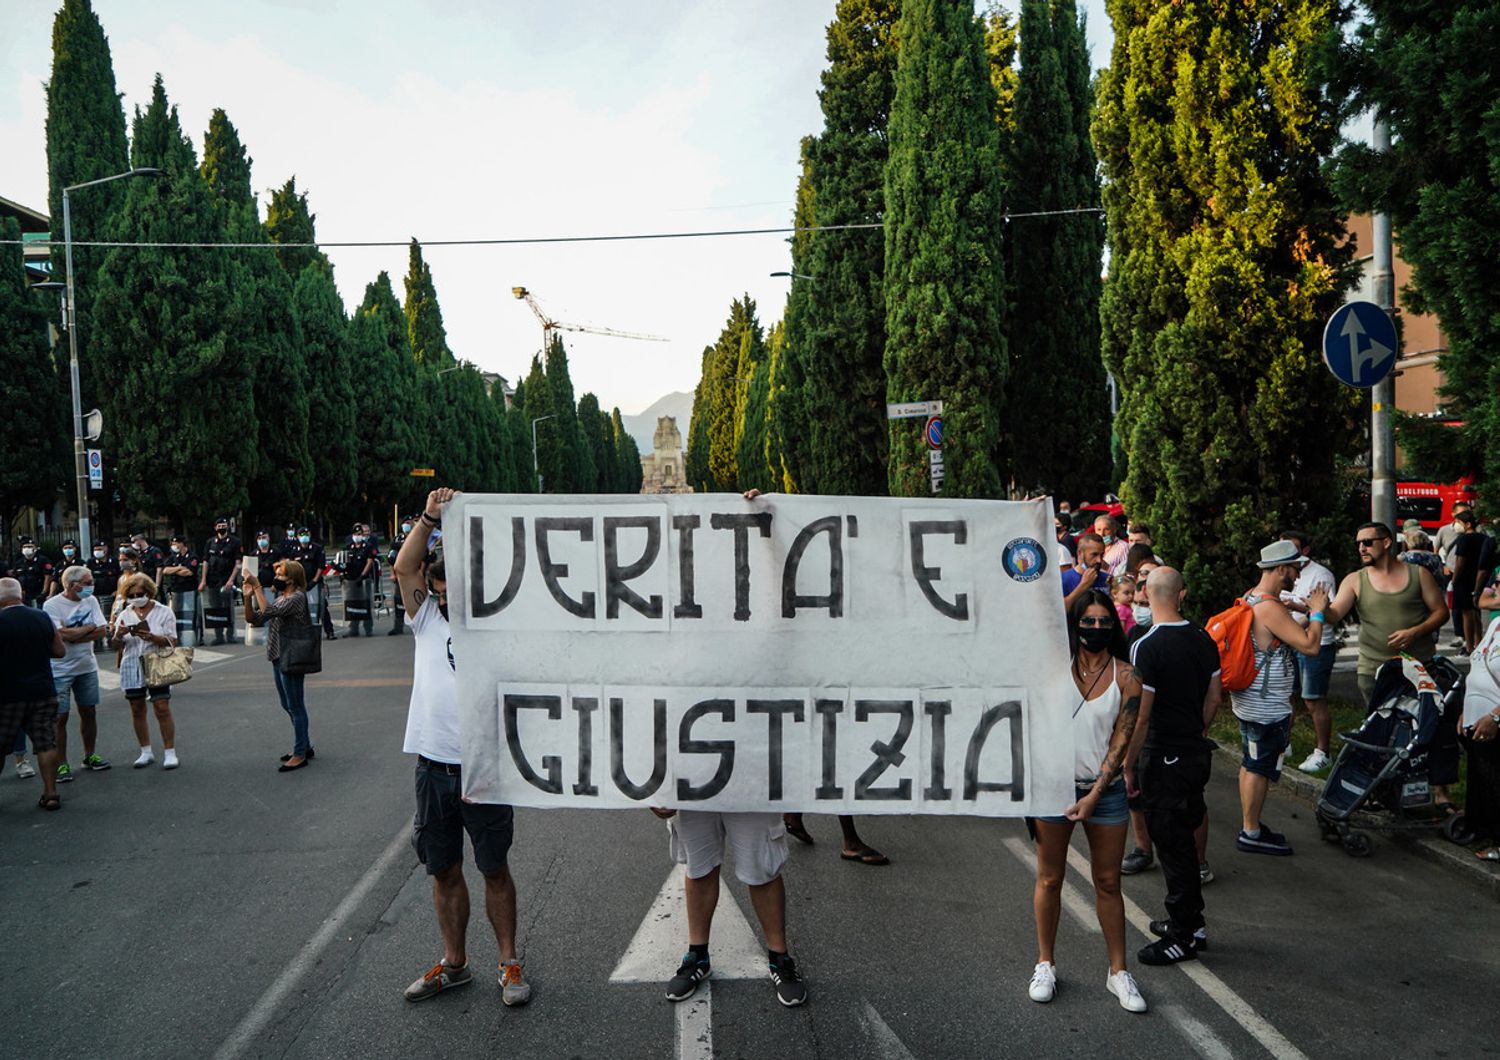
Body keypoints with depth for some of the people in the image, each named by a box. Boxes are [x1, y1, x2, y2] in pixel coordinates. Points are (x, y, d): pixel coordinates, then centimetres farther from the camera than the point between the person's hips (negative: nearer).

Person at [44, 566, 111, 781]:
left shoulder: (90, 601, 2)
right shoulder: (52, 605, -13)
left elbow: (102, 632, -7)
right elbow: (63, 635, -24)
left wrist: (73, 635, -16)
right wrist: (89, 628, -10)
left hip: (87, 667, 5)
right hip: (60, 670, -5)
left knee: (89, 712, 12)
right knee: (60, 717, -1)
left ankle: (89, 756, 27)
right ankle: (62, 764, 8)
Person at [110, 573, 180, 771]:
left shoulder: (163, 612, -2)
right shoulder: (125, 615, 8)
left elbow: (172, 641, -7)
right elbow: (117, 647, 8)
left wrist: (151, 637, -24)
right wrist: (119, 635, -14)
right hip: (132, 668, 4)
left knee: (162, 709, -8)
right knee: (137, 710, 8)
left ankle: (170, 753, -1)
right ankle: (146, 752, 19)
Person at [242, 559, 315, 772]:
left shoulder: (296, 597, -14)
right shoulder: (281, 598, 13)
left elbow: (268, 611, -28)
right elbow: (253, 619, 10)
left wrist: (257, 586, -23)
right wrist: (248, 596, -4)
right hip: (278, 658, 10)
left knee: (295, 707, -2)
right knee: (288, 706, 18)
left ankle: (300, 754, 6)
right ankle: (305, 746, 30)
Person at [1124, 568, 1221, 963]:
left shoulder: (1146, 647, -20)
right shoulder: (1203, 640, 4)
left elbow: (1141, 715, -20)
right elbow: (1214, 698, 12)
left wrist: (1128, 767, -11)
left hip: (1163, 760, -8)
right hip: (1197, 753, 8)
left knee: (1172, 846, 2)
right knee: (1183, 839, 20)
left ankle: (1183, 938, 12)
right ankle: (1191, 922, 32)